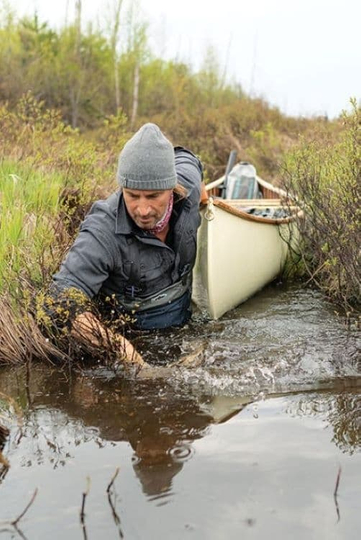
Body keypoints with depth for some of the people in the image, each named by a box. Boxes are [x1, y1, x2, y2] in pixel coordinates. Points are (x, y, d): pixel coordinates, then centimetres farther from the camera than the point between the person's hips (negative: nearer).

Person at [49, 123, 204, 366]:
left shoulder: (188, 189, -18)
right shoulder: (103, 233, -34)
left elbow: (185, 157, 8)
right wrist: (117, 345, -48)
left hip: (184, 316, 5)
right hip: (132, 332, -4)